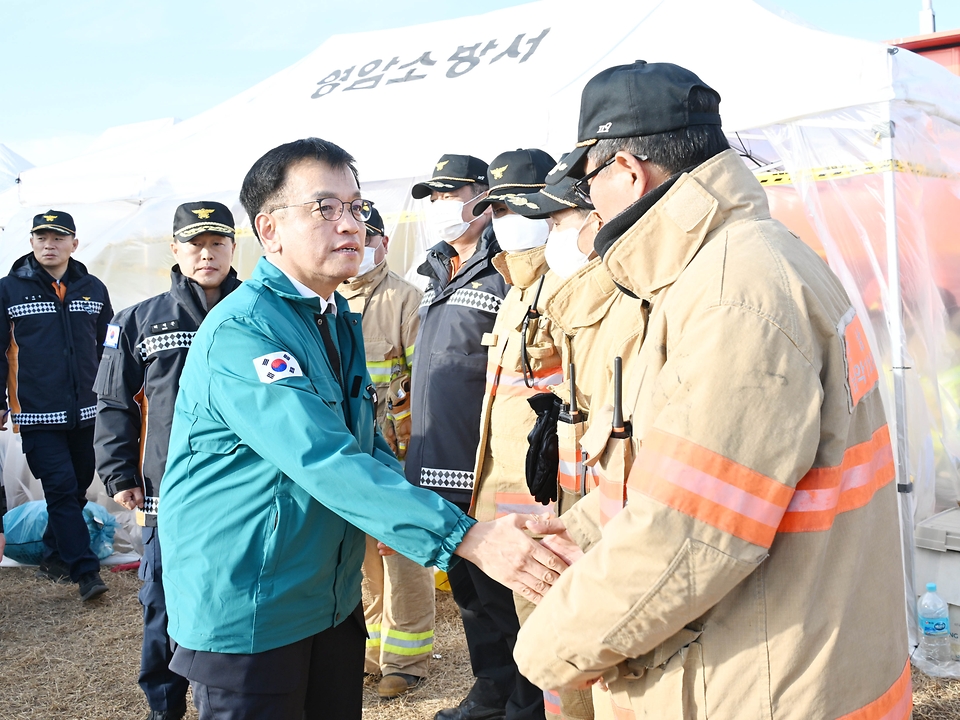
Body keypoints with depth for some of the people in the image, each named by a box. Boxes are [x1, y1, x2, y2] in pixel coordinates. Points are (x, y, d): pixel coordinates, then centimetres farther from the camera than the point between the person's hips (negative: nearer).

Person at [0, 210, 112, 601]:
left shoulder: (94, 290, 8)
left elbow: (107, 350, 15)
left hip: (86, 413, 4)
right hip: (38, 416, -3)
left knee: (78, 488, 11)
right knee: (61, 489, -8)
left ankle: (54, 557, 29)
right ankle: (86, 572, -5)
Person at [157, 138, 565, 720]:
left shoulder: (340, 318, 9)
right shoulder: (240, 331, -21)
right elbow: (325, 461, -31)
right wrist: (467, 538, -36)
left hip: (333, 599, 8)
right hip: (246, 610, -8)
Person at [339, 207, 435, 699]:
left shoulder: (404, 298, -2)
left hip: (394, 446, -5)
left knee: (402, 550, 0)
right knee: (360, 550, 12)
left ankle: (405, 658, 13)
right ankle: (369, 650, 26)